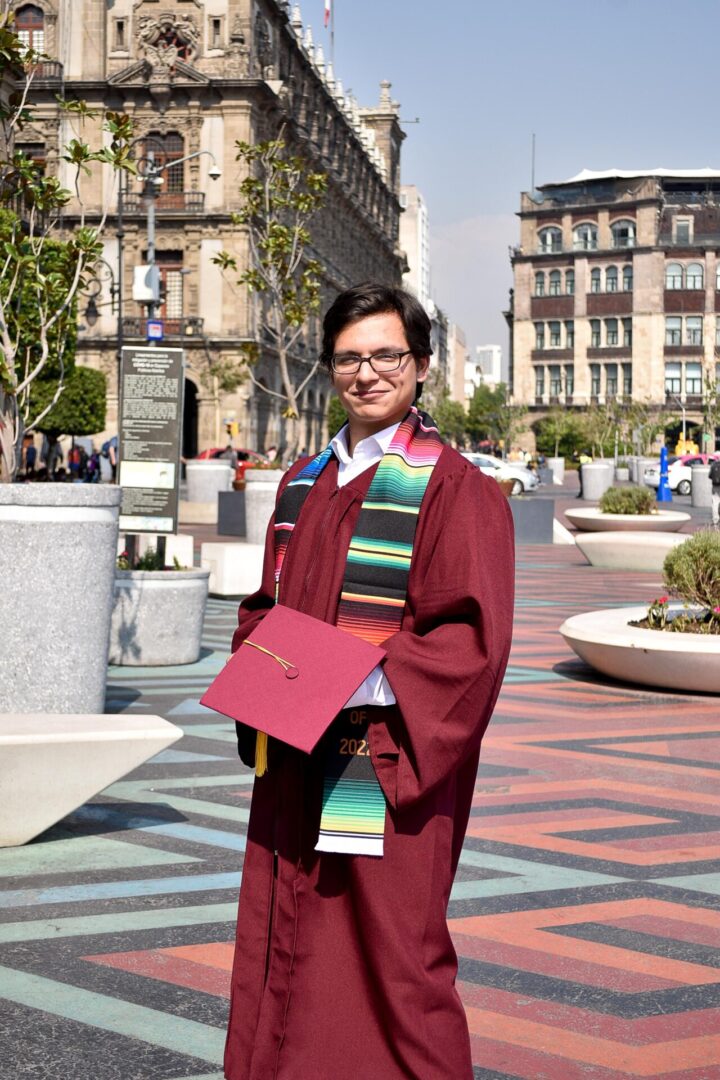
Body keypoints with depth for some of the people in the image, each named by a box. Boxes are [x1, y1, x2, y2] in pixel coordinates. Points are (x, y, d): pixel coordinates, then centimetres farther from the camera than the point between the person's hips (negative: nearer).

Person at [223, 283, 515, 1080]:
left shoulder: (452, 488, -8)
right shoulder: (304, 484, 13)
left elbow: (469, 635, -15)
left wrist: (363, 684, -24)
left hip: (386, 760, -7)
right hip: (295, 761, 7)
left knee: (388, 949, 0)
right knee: (286, 946, 13)